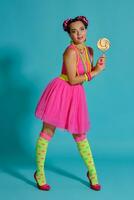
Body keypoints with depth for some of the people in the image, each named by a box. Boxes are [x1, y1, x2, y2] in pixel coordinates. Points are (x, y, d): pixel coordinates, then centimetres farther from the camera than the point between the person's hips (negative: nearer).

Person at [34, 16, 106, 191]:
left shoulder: (89, 50, 7)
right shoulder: (71, 51, -16)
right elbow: (72, 80, -19)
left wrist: (98, 66, -2)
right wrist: (96, 71, -13)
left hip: (76, 95, 7)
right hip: (61, 91, -7)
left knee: (80, 135, 14)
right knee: (48, 131, 2)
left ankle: (92, 172, 26)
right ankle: (39, 173, 15)